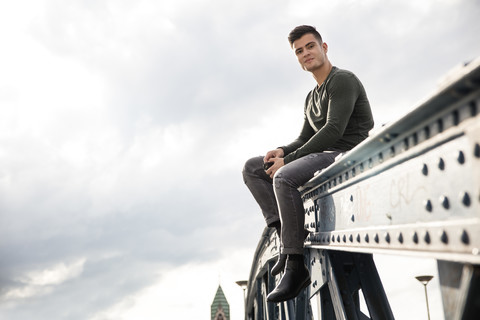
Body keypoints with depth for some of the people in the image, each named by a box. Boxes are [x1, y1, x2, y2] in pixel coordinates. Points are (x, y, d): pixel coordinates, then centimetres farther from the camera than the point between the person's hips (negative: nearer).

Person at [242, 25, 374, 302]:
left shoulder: (343, 80, -5)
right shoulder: (312, 97, 23)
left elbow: (333, 130, -18)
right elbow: (304, 139, 22)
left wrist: (288, 160, -20)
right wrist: (282, 151, -2)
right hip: (324, 156, 9)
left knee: (285, 177, -35)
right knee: (253, 168, 2)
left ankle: (296, 266, -30)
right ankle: (285, 233, -14)